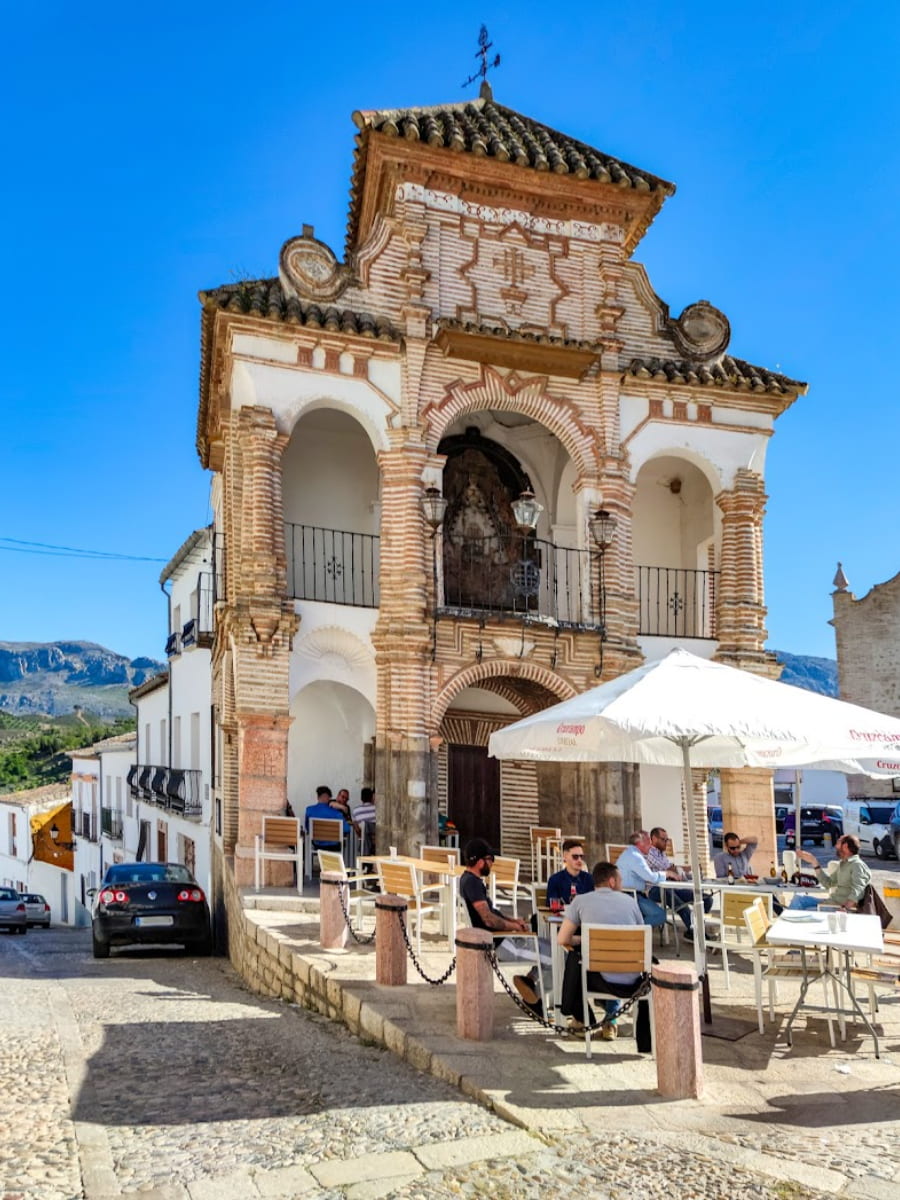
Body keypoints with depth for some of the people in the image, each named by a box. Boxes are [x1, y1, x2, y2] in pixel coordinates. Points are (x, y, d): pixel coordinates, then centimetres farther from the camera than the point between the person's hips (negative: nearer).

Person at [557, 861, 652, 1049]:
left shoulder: (581, 901, 3)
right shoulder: (629, 900, 9)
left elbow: (563, 940, 3)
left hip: (604, 980, -2)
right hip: (634, 982, 2)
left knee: (573, 957, 27)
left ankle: (582, 1018, 39)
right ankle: (610, 1024, 41)